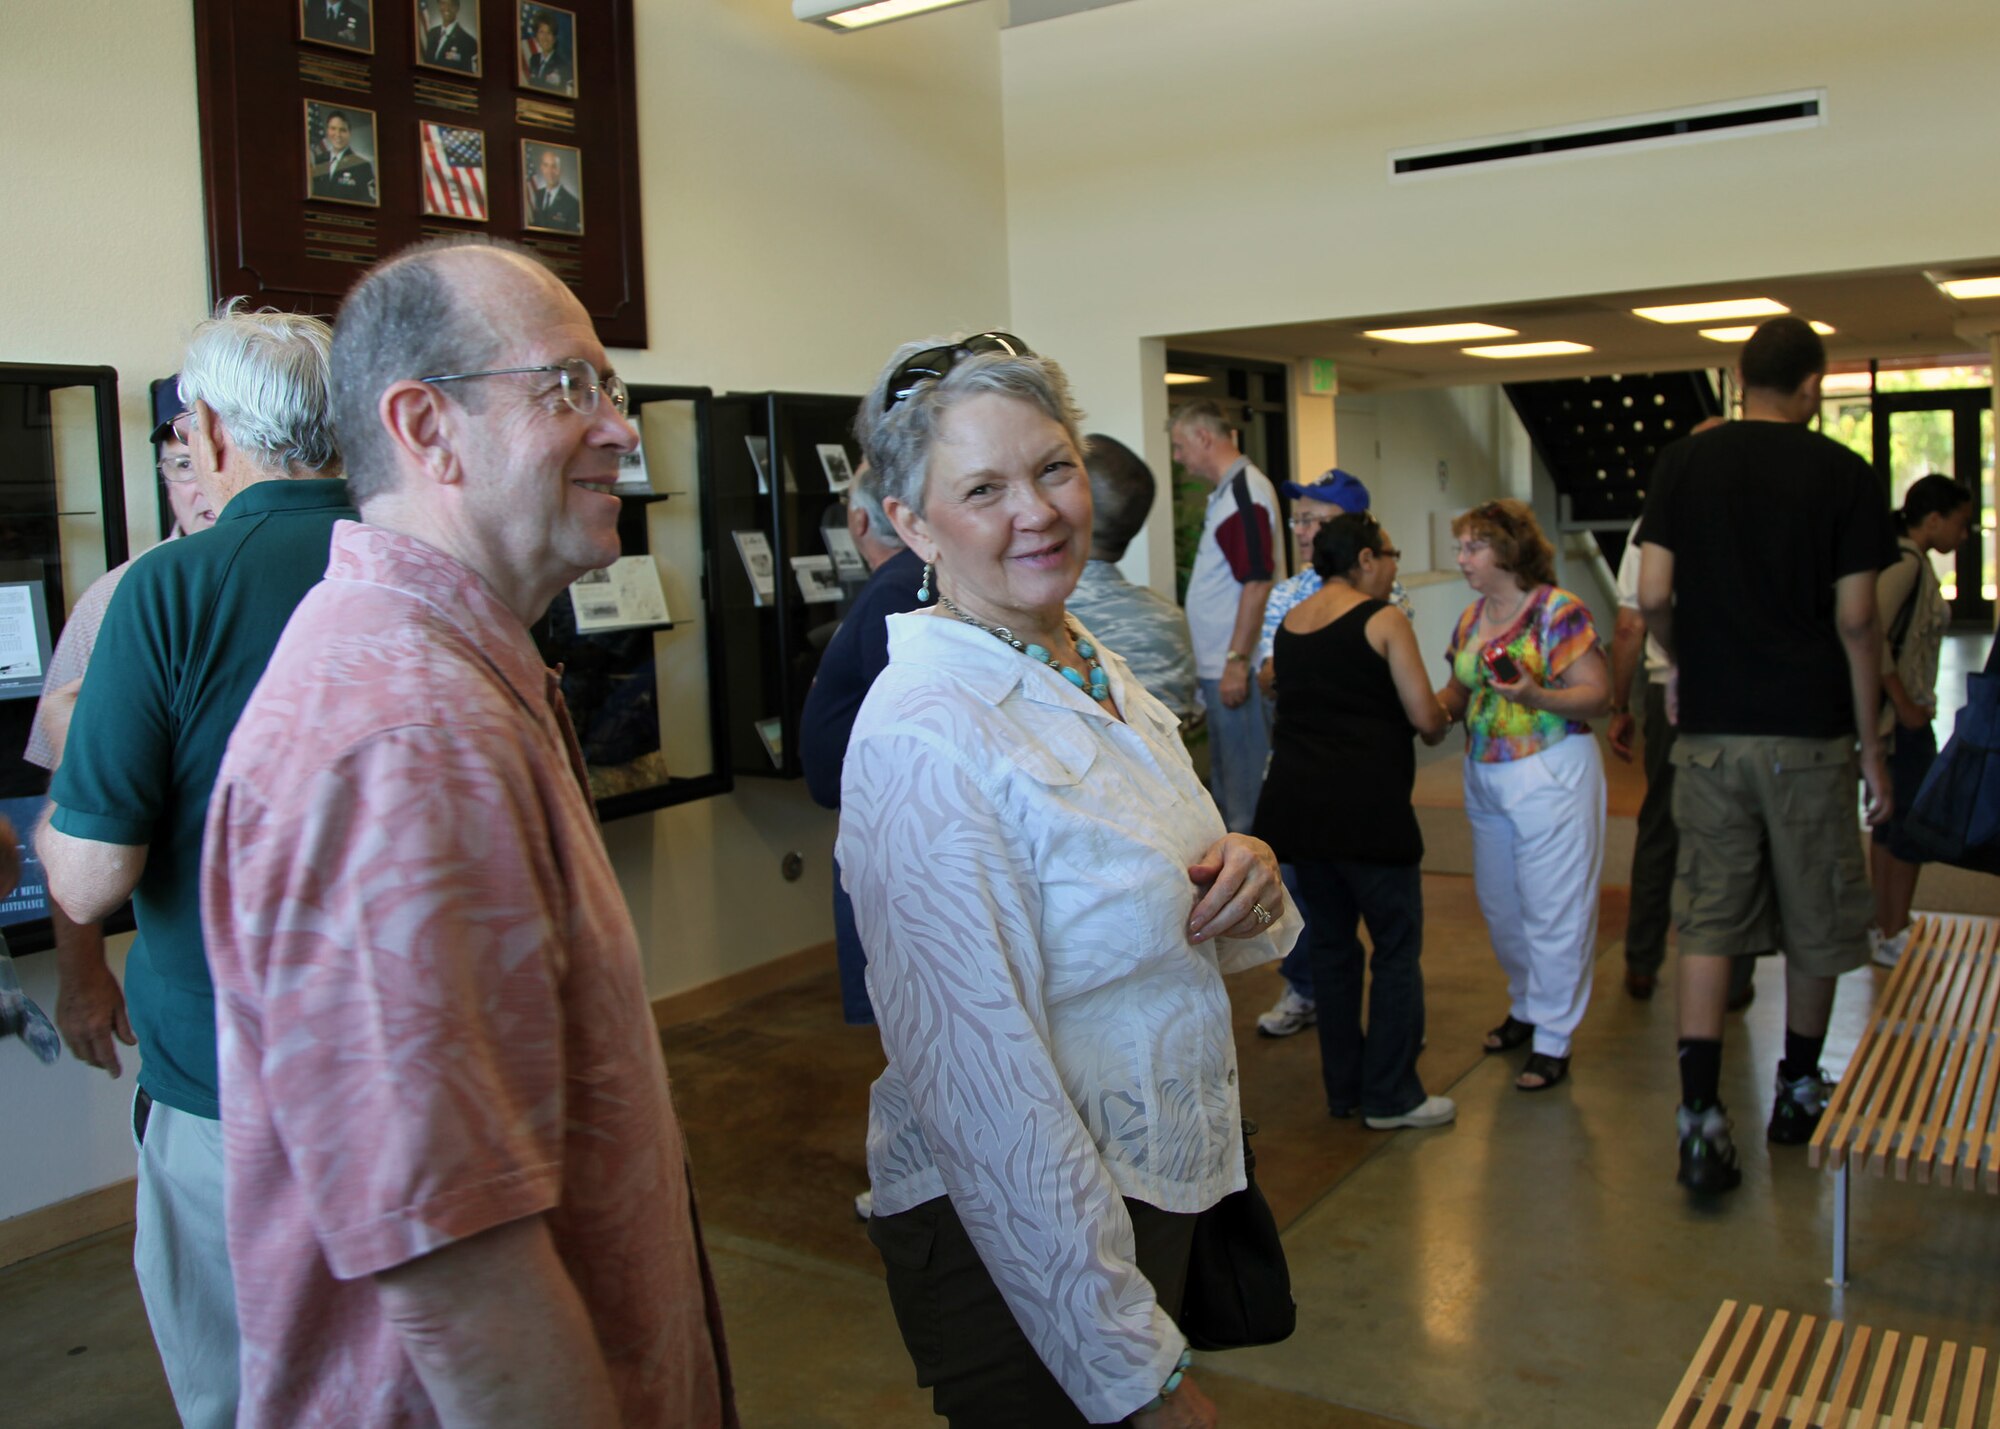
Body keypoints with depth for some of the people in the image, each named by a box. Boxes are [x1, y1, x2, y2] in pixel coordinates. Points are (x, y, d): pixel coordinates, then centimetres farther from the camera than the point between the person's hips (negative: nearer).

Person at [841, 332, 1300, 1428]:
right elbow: (987, 1099, -26)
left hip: (1157, 1193, 8)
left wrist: (1248, 879, -9)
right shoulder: (925, 739, -25)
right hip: (1022, 1244, -8)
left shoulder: (1095, 669, 2)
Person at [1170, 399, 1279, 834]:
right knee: (1225, 784, 18)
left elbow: (1257, 583, -22)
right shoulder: (1226, 491, 15)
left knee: (1246, 787, -1)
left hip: (1235, 667, -10)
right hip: (1217, 666, 10)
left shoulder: (1246, 493, -15)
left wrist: (1237, 662, -22)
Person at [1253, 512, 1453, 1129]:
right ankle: (1390, 1096, 9)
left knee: (1331, 945, 16)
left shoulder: (1289, 623, 12)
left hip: (1294, 797, 6)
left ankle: (1343, 1087, 24)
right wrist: (1438, 727, 13)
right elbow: (1426, 717, -10)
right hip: (1366, 806, -6)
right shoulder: (1383, 619, -6)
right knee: (1396, 949, 6)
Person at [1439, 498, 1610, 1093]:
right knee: (1498, 903, 15)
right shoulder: (1471, 619, 10)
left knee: (1552, 909, 0)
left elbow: (1598, 693, -15)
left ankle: (1553, 1038, 10)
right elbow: (1459, 693, 15)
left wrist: (1537, 697, -30)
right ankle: (1526, 1006, 35)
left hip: (1551, 775, -7)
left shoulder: (1558, 610, -12)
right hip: (1484, 777, 7)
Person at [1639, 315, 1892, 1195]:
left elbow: (1652, 598, -3)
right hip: (1809, 731, -1)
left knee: (1708, 922, 5)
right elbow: (1855, 621, -5)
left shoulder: (1682, 465, 2)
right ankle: (1799, 1091, 30)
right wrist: (1871, 744, 3)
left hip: (1711, 729, 2)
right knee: (1814, 924, 15)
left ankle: (1700, 1115, -3)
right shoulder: (1843, 475, -4)